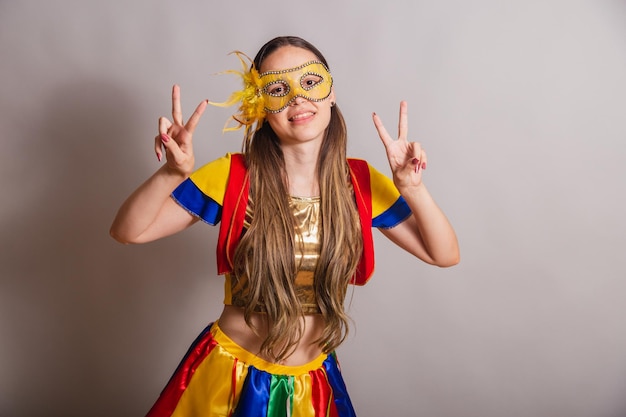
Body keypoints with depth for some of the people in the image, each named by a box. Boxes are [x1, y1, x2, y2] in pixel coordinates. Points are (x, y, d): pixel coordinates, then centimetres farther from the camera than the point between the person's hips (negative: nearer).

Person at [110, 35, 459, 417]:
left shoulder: (361, 182, -8)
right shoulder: (232, 176, -14)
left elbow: (445, 255, -7)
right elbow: (128, 232, -14)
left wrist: (412, 188, -23)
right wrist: (171, 174, -33)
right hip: (230, 378, -1)